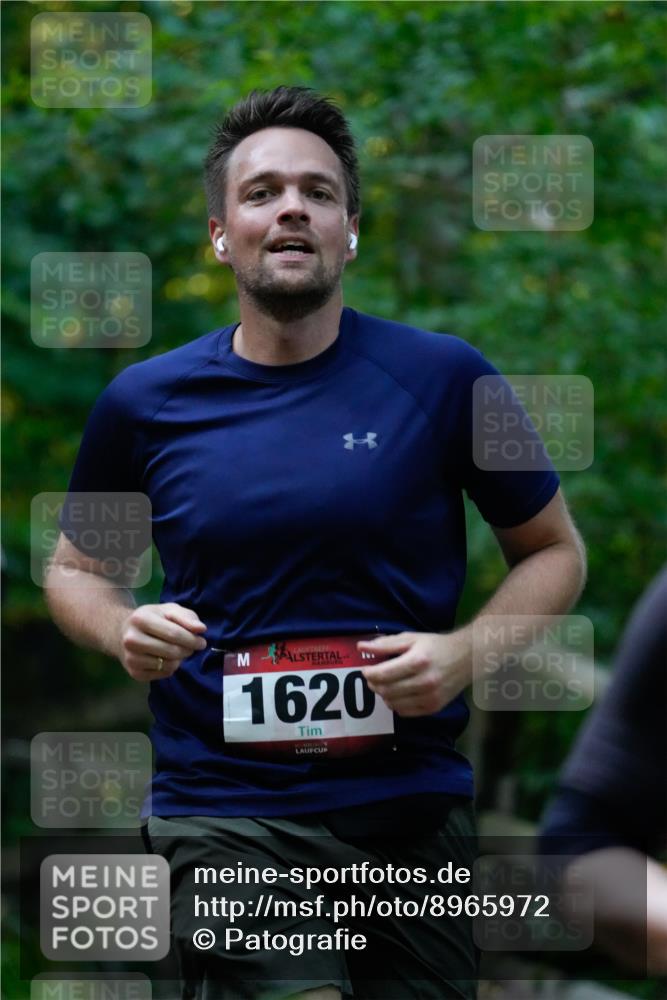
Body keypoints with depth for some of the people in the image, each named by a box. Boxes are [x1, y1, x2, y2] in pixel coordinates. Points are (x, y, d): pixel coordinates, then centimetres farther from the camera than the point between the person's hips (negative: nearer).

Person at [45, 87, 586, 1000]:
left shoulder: (444, 376, -1)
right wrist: (122, 631, -5)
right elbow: (73, 566, 17)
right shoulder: (146, 402, 2)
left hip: (415, 804, 1)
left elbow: (553, 552, 9)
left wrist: (465, 652, -10)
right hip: (225, 813, -1)